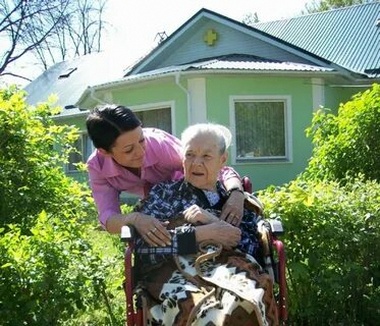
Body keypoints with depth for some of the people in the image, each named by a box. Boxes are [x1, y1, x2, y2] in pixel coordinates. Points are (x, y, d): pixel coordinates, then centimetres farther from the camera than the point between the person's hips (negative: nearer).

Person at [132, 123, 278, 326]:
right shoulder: (163, 194, 17)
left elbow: (255, 247, 6)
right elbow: (142, 245, 0)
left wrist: (214, 222, -6)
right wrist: (202, 234, -6)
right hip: (177, 274, -1)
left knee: (242, 307, -36)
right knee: (194, 306, -39)